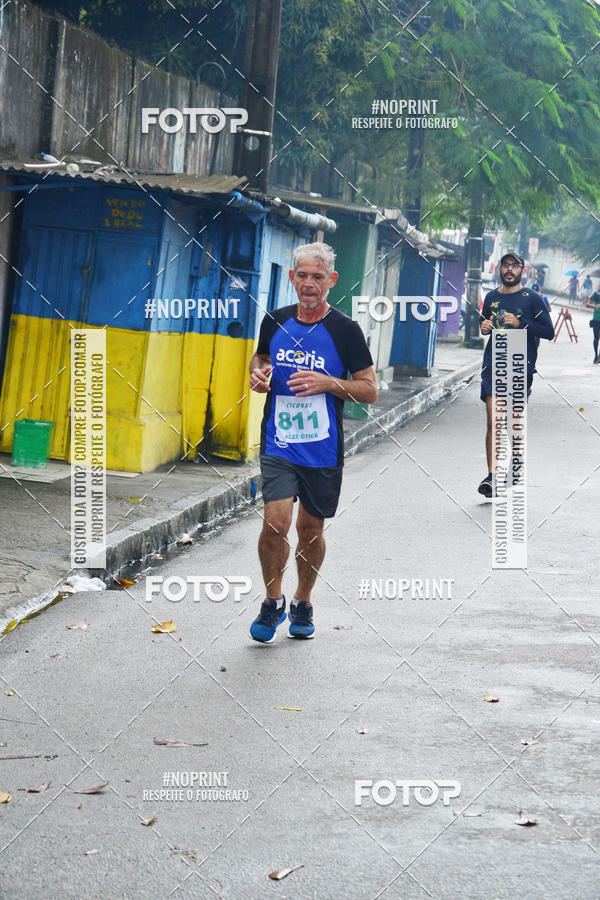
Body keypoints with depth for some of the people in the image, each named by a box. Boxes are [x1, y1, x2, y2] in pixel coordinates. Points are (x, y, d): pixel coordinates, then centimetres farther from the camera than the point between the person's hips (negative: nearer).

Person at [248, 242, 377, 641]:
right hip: (278, 444, 1)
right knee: (276, 521, -14)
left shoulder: (345, 330, -6)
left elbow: (370, 390, -3)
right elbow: (261, 357, 22)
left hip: (323, 449, -1)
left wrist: (328, 383, -19)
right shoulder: (275, 321, 2)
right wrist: (258, 375, -1)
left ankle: (303, 603, 32)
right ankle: (273, 601, 7)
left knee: (311, 529, 10)